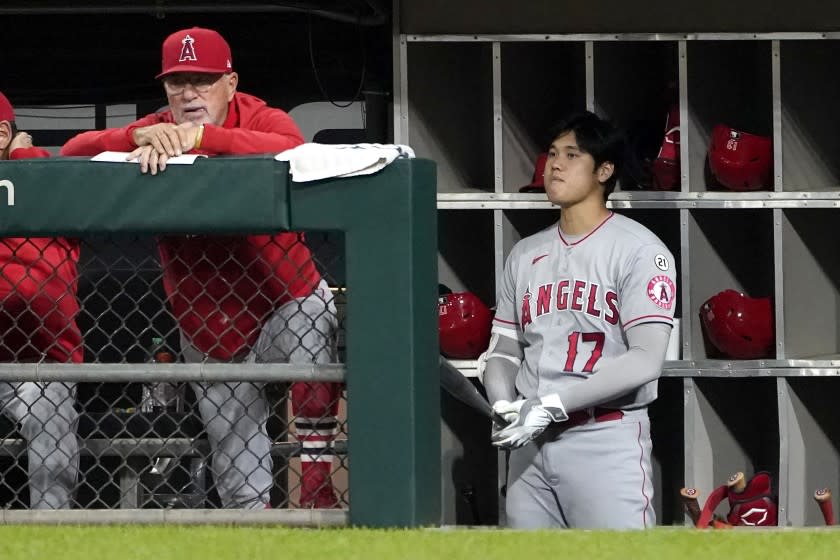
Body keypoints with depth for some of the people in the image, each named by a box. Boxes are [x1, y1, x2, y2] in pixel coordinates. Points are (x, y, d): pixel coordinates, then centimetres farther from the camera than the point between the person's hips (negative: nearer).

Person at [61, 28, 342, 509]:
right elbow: (73, 152, -15)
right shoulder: (153, 131, -3)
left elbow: (295, 153, -34)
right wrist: (141, 138, -32)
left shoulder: (263, 121, -10)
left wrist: (200, 136, -40)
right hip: (207, 332, 3)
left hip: (286, 298, -3)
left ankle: (317, 487, -31)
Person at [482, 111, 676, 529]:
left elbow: (645, 361, -13)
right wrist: (505, 407, -6)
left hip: (606, 443, -6)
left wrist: (552, 406, -18)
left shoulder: (638, 250, -4)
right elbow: (504, 349, 17)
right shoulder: (526, 255, 16)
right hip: (531, 447, 6)